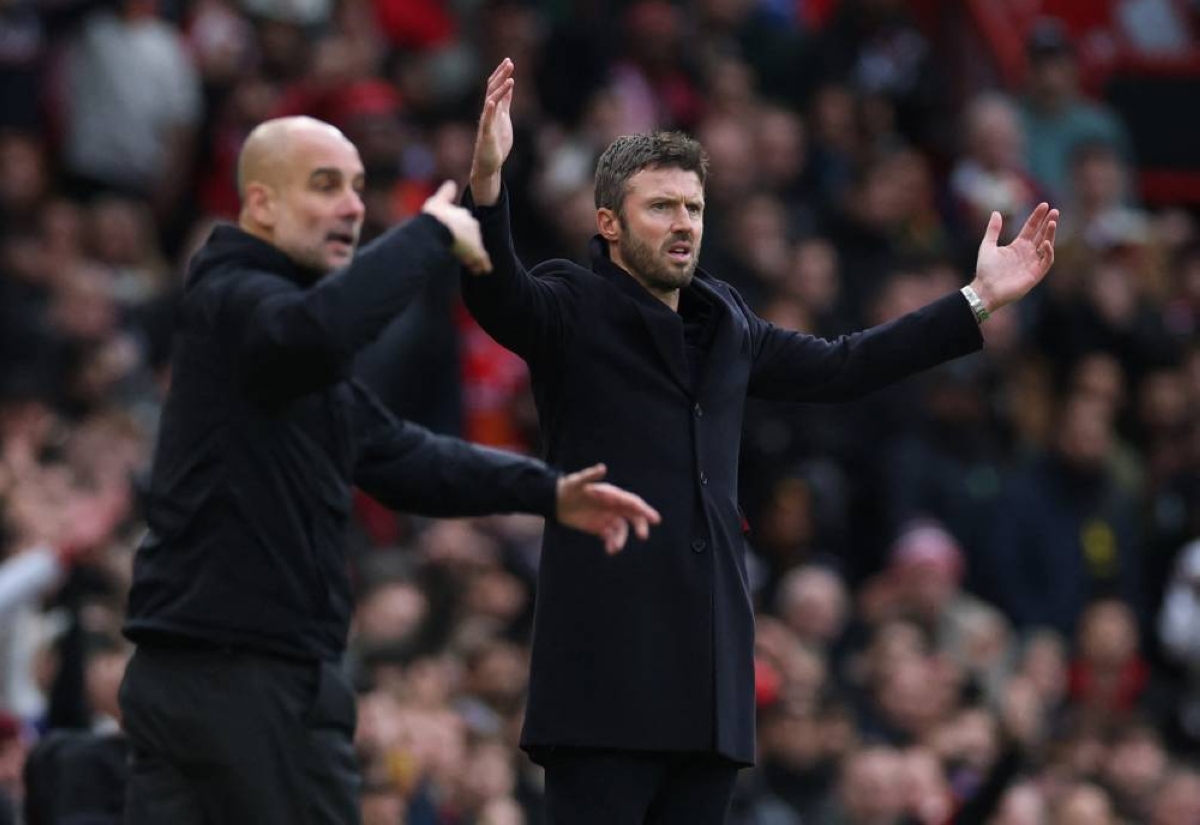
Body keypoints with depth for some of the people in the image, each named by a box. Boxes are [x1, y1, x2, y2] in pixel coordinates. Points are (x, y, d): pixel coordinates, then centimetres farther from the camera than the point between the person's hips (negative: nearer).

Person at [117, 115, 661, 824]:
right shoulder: (231, 300, -10)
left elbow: (395, 454, 24)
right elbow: (315, 329, -35)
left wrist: (547, 492, 14)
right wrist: (431, 235, -23)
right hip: (246, 676, -10)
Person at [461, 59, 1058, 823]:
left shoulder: (725, 323, 19)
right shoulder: (571, 309, -1)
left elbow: (839, 367, 29)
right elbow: (494, 293, -20)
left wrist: (979, 301, 27)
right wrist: (486, 181, -39)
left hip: (710, 670, 6)